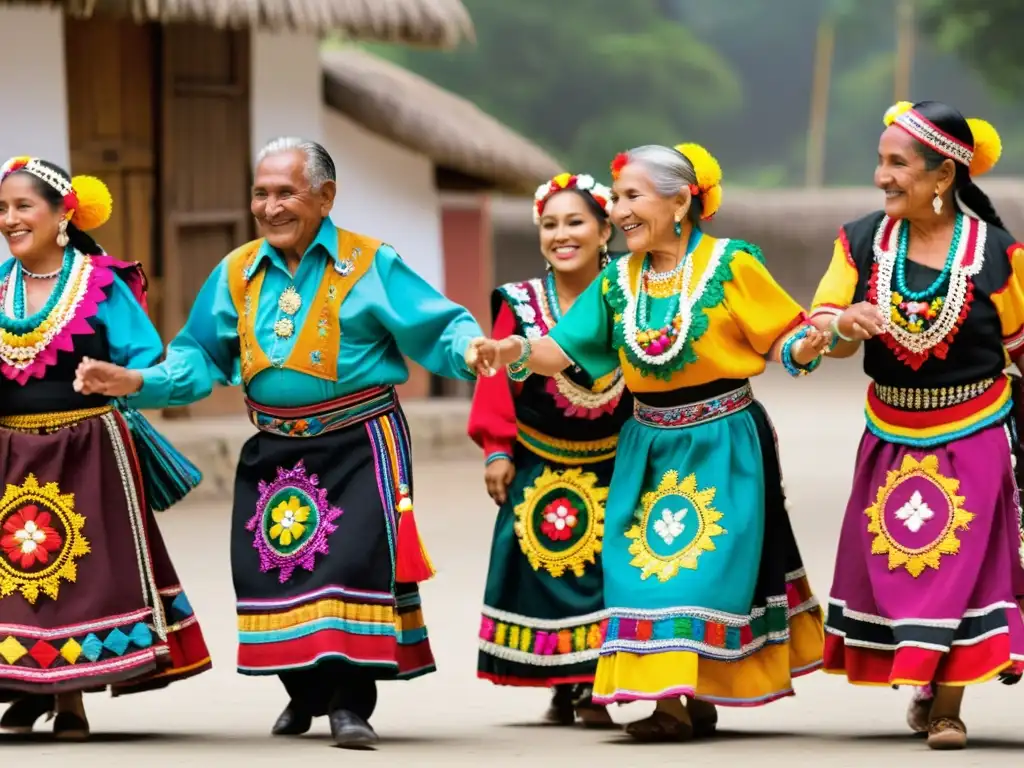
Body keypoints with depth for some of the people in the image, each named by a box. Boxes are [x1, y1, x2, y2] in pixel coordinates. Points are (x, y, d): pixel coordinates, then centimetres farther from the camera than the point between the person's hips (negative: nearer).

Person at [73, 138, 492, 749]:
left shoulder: (369, 265, -6)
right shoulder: (238, 273, 7)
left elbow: (438, 328, -11)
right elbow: (201, 355, 8)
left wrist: (471, 351, -33)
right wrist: (138, 381, -7)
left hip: (358, 445, -4)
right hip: (274, 450, 5)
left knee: (355, 563, -14)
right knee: (275, 564, 3)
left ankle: (350, 703, -5)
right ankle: (306, 693, 24)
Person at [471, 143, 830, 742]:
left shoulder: (731, 265, -9)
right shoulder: (618, 281, 5)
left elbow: (784, 338, -8)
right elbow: (564, 352, 0)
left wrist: (807, 348, -30)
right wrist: (519, 351, -19)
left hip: (722, 445, -5)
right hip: (649, 447, 5)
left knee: (709, 568, -4)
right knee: (645, 566, -1)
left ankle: (701, 695, 6)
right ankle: (666, 700, 4)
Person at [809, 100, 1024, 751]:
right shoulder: (862, 242, -5)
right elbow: (826, 338, -8)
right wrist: (844, 325, -30)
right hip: (893, 436, 3)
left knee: (959, 567, -2)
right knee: (893, 565, 8)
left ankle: (949, 705, 7)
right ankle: (924, 684, 28)